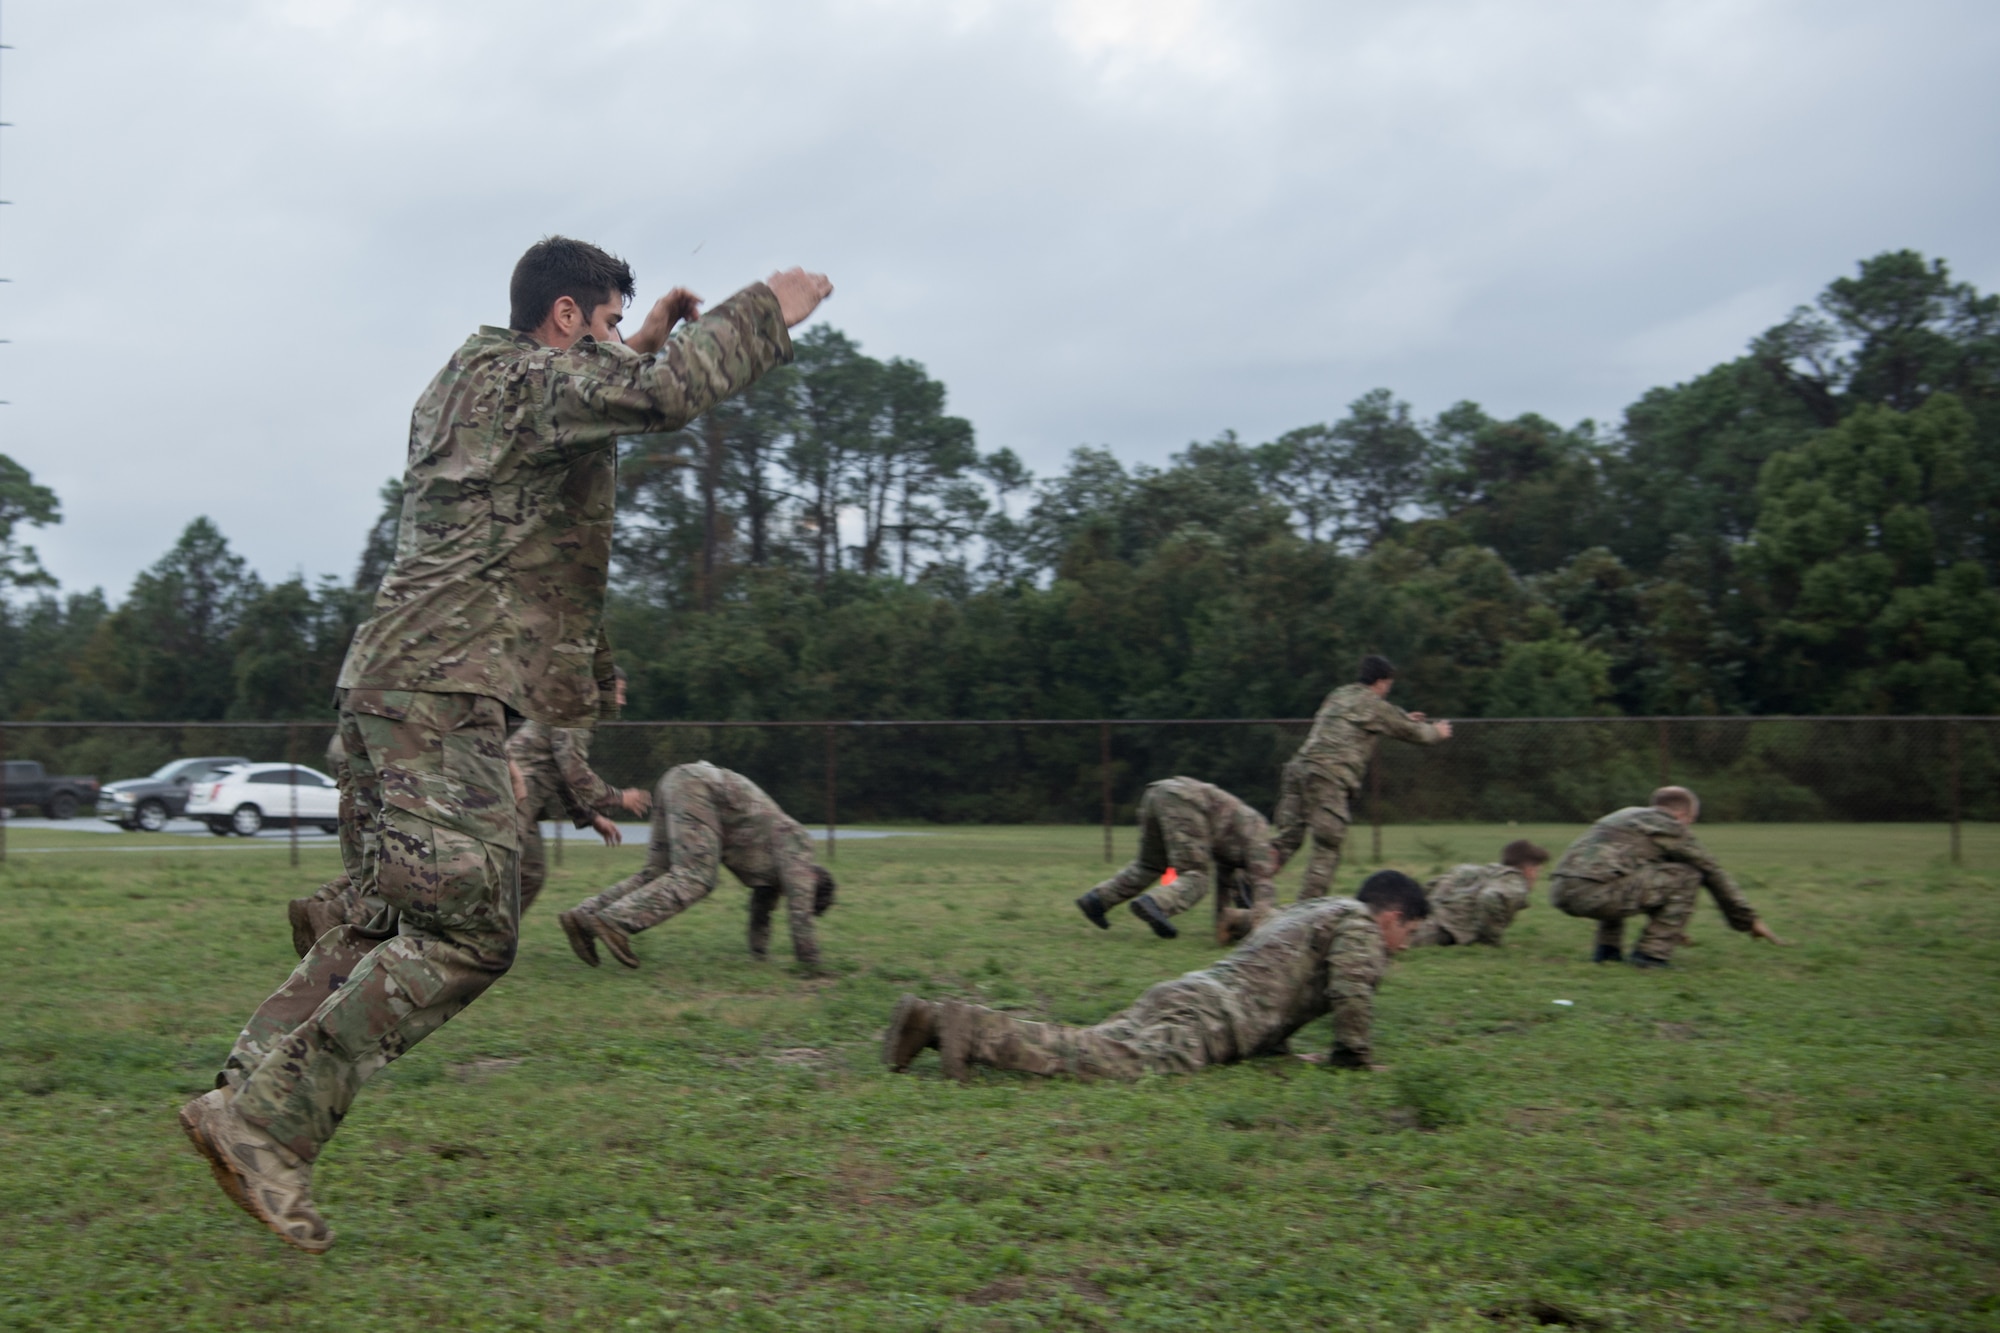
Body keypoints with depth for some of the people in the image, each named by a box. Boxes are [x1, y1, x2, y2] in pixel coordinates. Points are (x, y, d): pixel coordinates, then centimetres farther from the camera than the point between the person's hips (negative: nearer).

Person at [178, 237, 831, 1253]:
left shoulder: (473, 383, 23)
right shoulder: (531, 378, -7)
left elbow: (590, 410, 45)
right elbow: (667, 396, -23)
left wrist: (642, 349, 34)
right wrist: (765, 313, -10)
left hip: (393, 683, 10)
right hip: (440, 690, -10)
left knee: (399, 921, 15)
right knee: (466, 933, -11)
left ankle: (248, 1091, 12)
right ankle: (267, 1117, -13)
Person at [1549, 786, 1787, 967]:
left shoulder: (1625, 815, 32)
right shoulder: (1670, 827, 9)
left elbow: (1648, 881, 44)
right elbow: (1714, 875, 16)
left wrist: (1664, 926, 53)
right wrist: (1749, 921, 25)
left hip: (1560, 892, 8)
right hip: (1593, 893, -8)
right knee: (1687, 876, 3)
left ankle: (1607, 949, 22)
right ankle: (1651, 952, 2)